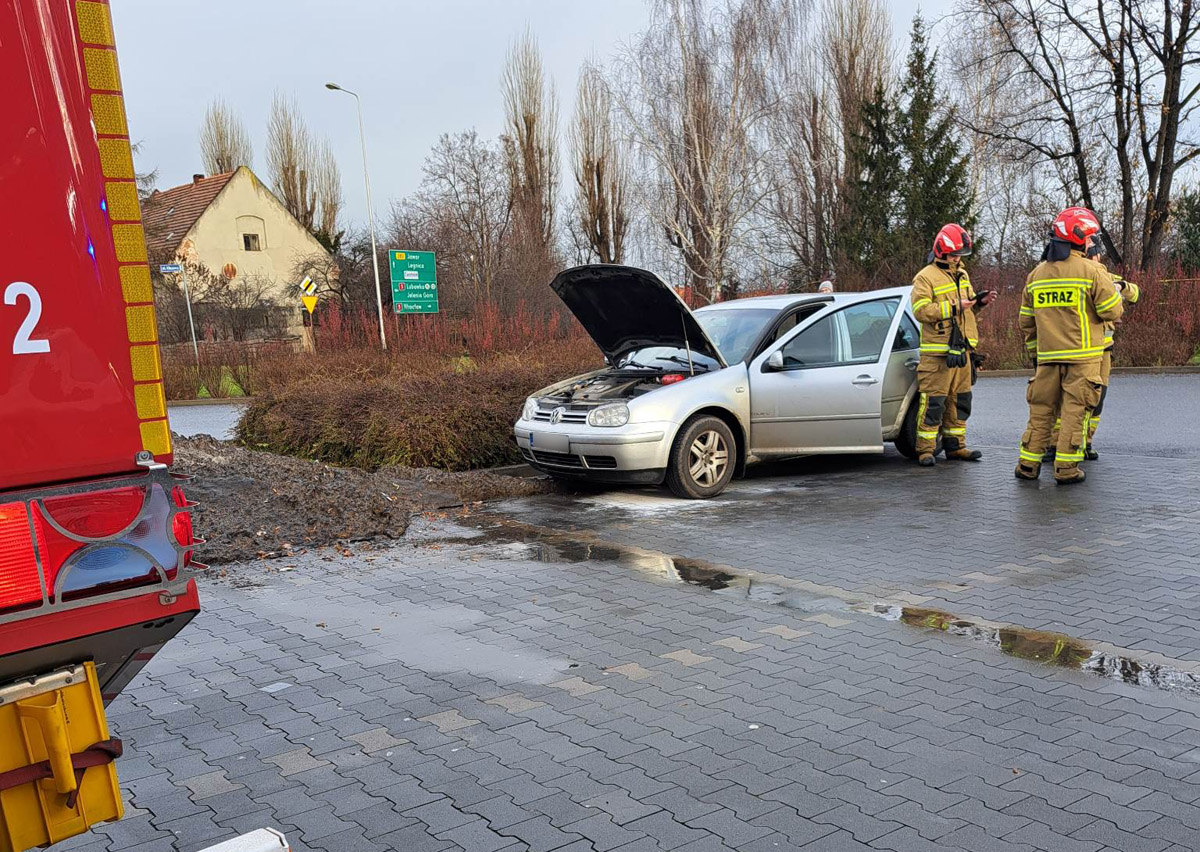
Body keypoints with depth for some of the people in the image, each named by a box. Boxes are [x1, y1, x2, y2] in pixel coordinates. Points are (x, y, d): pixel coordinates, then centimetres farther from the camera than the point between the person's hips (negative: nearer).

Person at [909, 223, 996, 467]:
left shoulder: (962, 275, 18)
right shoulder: (925, 277, -7)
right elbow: (921, 310, -18)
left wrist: (980, 303, 5)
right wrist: (953, 307, -20)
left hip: (961, 350, 8)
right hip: (937, 351, -8)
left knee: (959, 400, 12)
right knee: (933, 401, -8)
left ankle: (955, 446, 21)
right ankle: (925, 449, -3)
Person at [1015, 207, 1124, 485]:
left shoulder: (1036, 274, 11)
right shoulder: (1092, 271, -7)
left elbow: (1025, 321, 14)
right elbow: (1113, 312, -5)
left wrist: (1035, 350, 25)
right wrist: (1109, 285, 14)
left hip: (1047, 357, 5)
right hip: (1082, 357, -5)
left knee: (1040, 410, 11)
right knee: (1075, 412, 1)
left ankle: (1028, 464, 12)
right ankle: (1066, 469, 2)